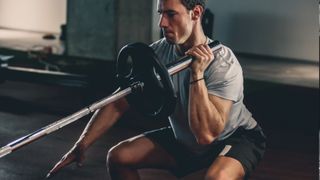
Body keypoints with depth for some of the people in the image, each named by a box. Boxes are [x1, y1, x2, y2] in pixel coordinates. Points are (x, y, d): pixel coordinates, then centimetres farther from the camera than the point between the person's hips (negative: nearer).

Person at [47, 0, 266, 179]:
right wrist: (81, 146, -17)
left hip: (236, 137, -6)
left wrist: (197, 74, -41)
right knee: (118, 156, -5)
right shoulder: (158, 53, -14)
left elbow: (205, 134, -39)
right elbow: (119, 104, -10)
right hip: (185, 138, 6)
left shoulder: (223, 64, -32)